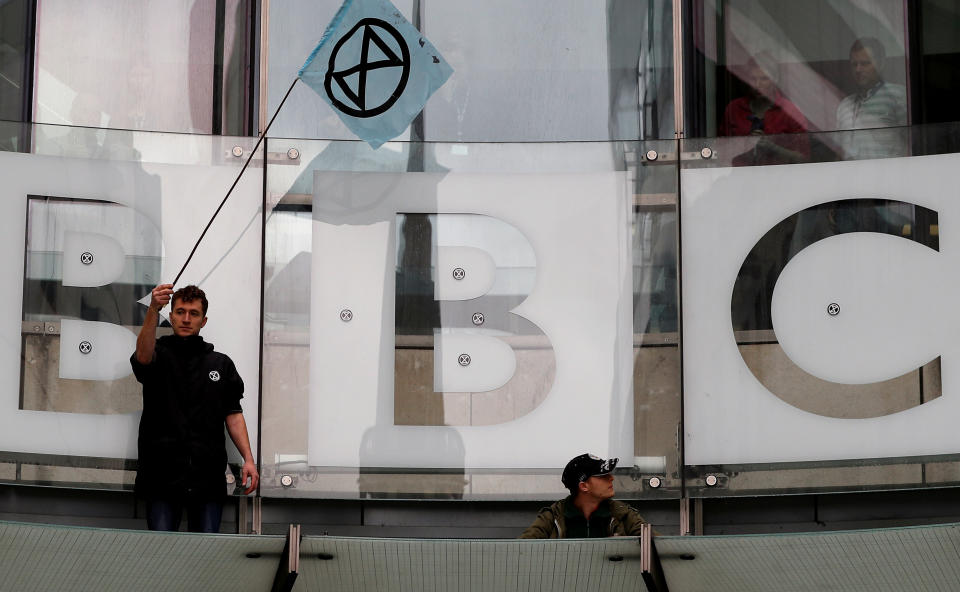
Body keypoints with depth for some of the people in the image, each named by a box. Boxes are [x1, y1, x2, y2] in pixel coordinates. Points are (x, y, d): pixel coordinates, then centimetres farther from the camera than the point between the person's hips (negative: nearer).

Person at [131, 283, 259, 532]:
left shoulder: (221, 364, 16)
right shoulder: (160, 355, 8)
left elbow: (233, 414, 13)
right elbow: (143, 355, -18)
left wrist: (248, 459, 1)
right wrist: (153, 310, -34)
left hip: (207, 477, 2)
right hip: (163, 474, -2)